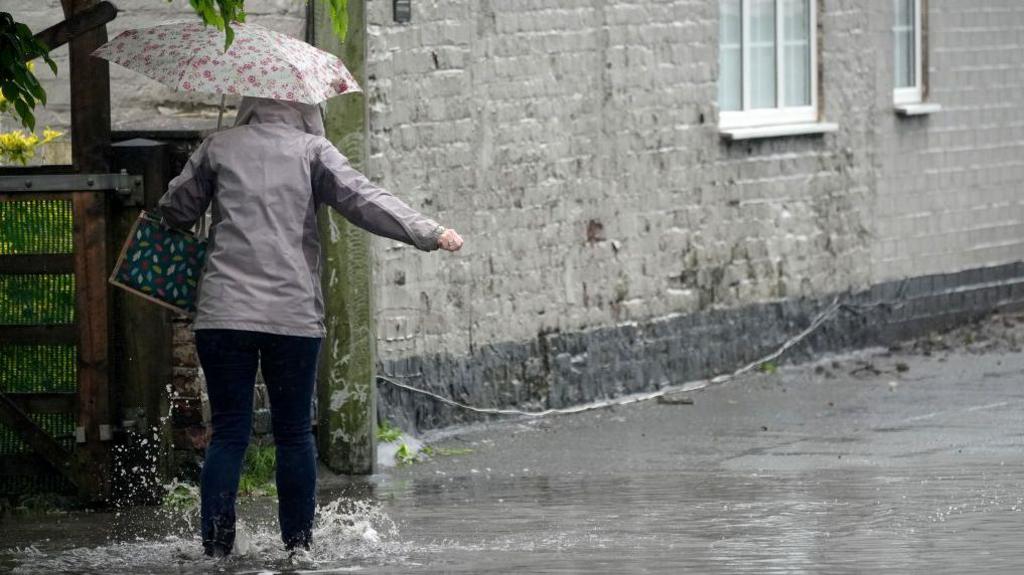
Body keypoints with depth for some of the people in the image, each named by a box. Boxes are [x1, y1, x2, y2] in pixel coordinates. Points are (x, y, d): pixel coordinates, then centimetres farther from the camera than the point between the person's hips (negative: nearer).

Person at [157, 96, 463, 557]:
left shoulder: (218, 148, 9)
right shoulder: (312, 150, 5)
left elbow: (174, 210, 14)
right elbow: (362, 199, -6)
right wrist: (429, 233, -10)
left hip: (222, 312, 1)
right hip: (294, 314, -1)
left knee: (228, 432, 3)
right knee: (293, 432, 10)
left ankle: (216, 544, -7)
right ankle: (298, 542, 12)